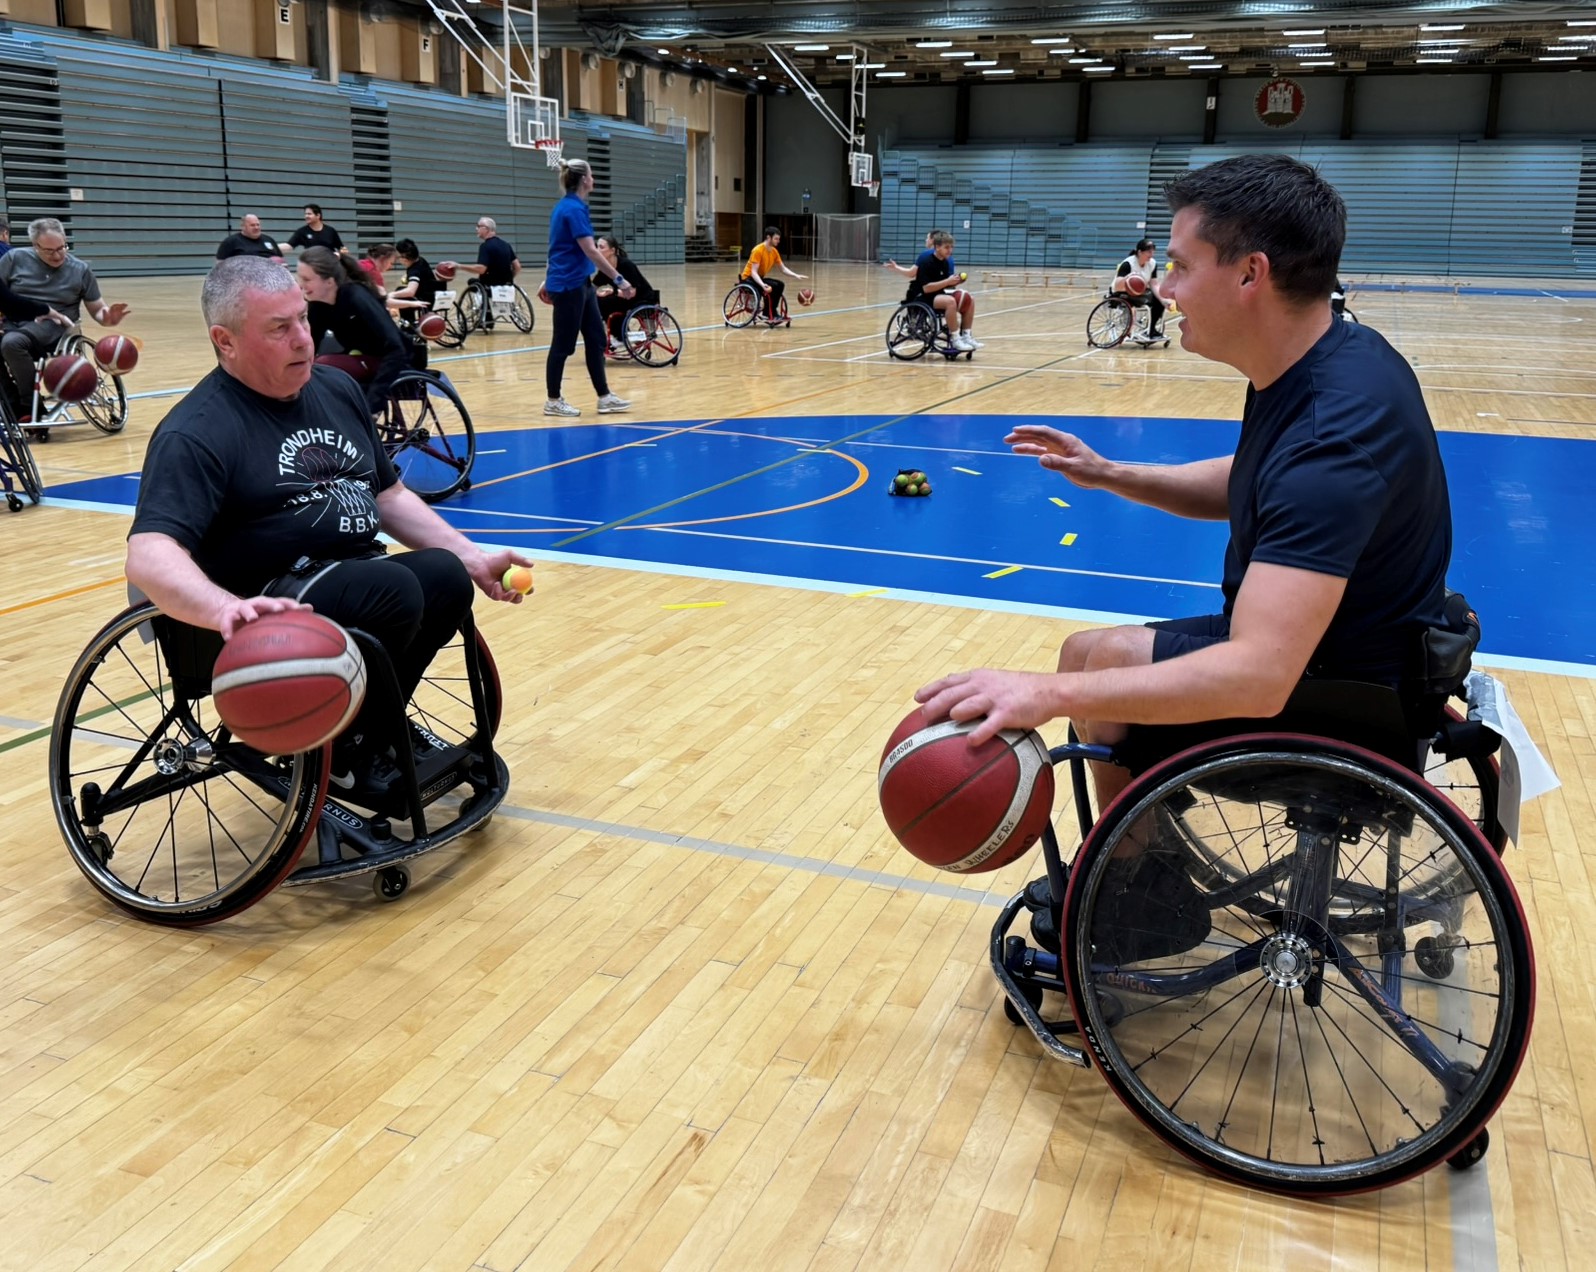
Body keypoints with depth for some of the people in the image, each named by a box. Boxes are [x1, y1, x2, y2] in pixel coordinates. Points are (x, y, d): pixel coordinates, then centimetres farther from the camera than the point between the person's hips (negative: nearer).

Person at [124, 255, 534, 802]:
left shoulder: (337, 390, 13)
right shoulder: (196, 432, -12)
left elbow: (389, 495, 22)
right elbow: (148, 556, -25)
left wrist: (472, 557, 8)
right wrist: (226, 610, -46)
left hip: (355, 575, 7)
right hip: (270, 604, -7)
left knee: (445, 574, -23)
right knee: (393, 590, -32)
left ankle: (372, 727, -2)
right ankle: (343, 755, -8)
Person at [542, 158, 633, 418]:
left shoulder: (567, 206, 13)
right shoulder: (574, 208, -17)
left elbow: (561, 248, 20)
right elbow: (590, 250, -24)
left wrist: (549, 281, 26)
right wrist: (619, 279, -25)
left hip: (581, 284, 10)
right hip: (568, 285, -10)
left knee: (596, 340, 9)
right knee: (563, 344, -1)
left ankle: (604, 397, 12)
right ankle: (553, 401, 10)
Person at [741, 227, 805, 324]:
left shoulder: (774, 251, 3)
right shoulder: (758, 250, -21)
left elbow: (783, 269, 9)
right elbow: (753, 272, -26)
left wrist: (796, 276, -8)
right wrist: (763, 285, -41)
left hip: (759, 278, 8)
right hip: (748, 278, -8)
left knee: (780, 285, -13)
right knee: (771, 287, -28)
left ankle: (771, 314, -9)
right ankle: (770, 316, -19)